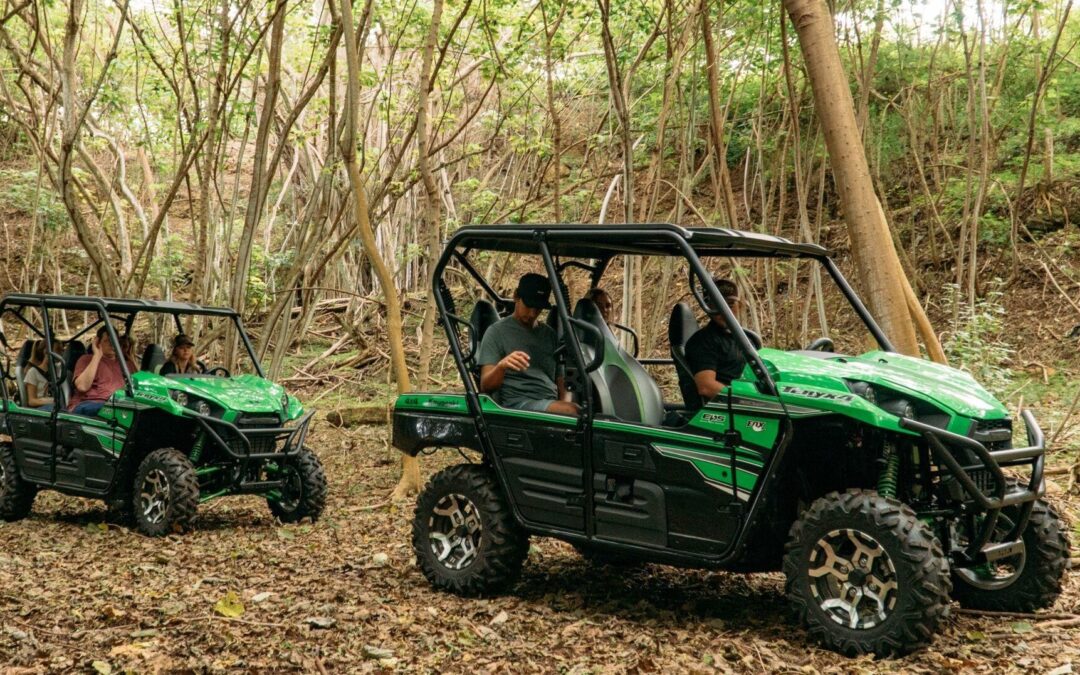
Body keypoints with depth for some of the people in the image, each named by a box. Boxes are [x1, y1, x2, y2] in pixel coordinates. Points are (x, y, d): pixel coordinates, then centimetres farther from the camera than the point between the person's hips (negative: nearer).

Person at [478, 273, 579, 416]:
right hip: (516, 404, -5)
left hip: (552, 404, 5)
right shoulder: (497, 332, 7)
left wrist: (565, 402, 1)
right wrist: (501, 366, -24)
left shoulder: (549, 334, 23)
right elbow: (486, 386, -2)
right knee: (572, 411, -34)